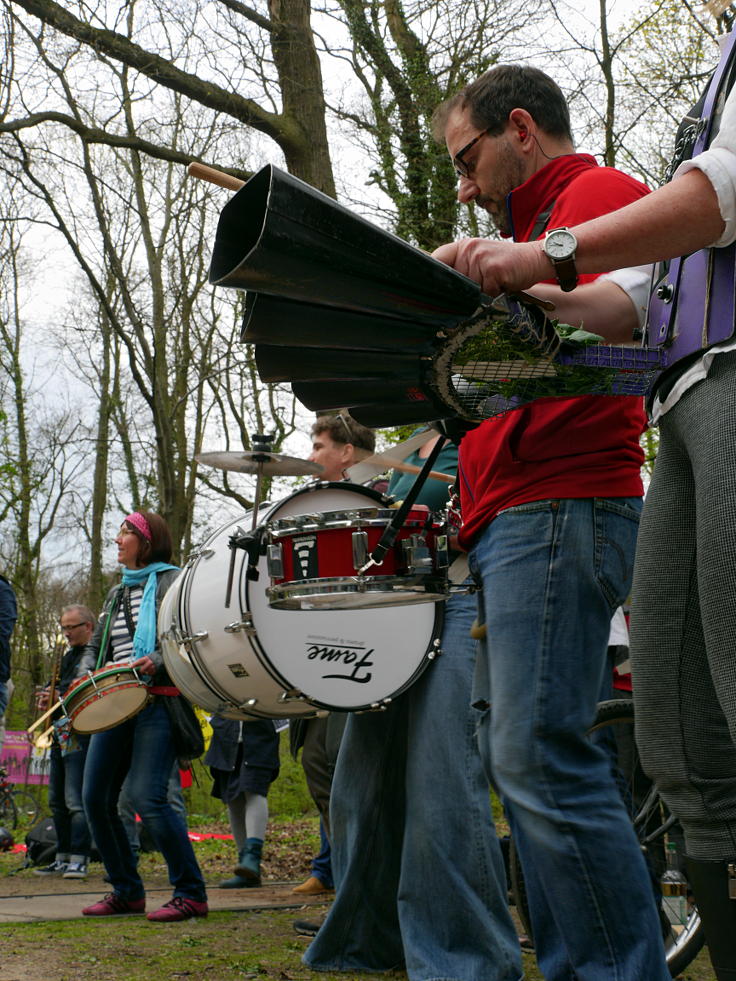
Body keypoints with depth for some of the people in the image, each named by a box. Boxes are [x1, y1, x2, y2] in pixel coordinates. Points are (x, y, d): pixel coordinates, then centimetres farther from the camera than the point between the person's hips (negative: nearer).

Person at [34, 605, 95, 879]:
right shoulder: (68, 656, 21)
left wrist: (61, 699, -20)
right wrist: (47, 698, 9)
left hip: (82, 736, -9)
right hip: (60, 736, 9)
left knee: (76, 801, -12)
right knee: (57, 801, 11)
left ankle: (79, 859, -9)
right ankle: (63, 858, 17)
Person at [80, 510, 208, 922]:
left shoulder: (170, 580, 0)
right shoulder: (117, 592, 23)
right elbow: (97, 646, 27)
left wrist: (157, 662, -25)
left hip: (157, 701, -8)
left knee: (148, 797, -18)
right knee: (96, 798, 3)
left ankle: (191, 894, -9)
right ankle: (127, 892, 16)